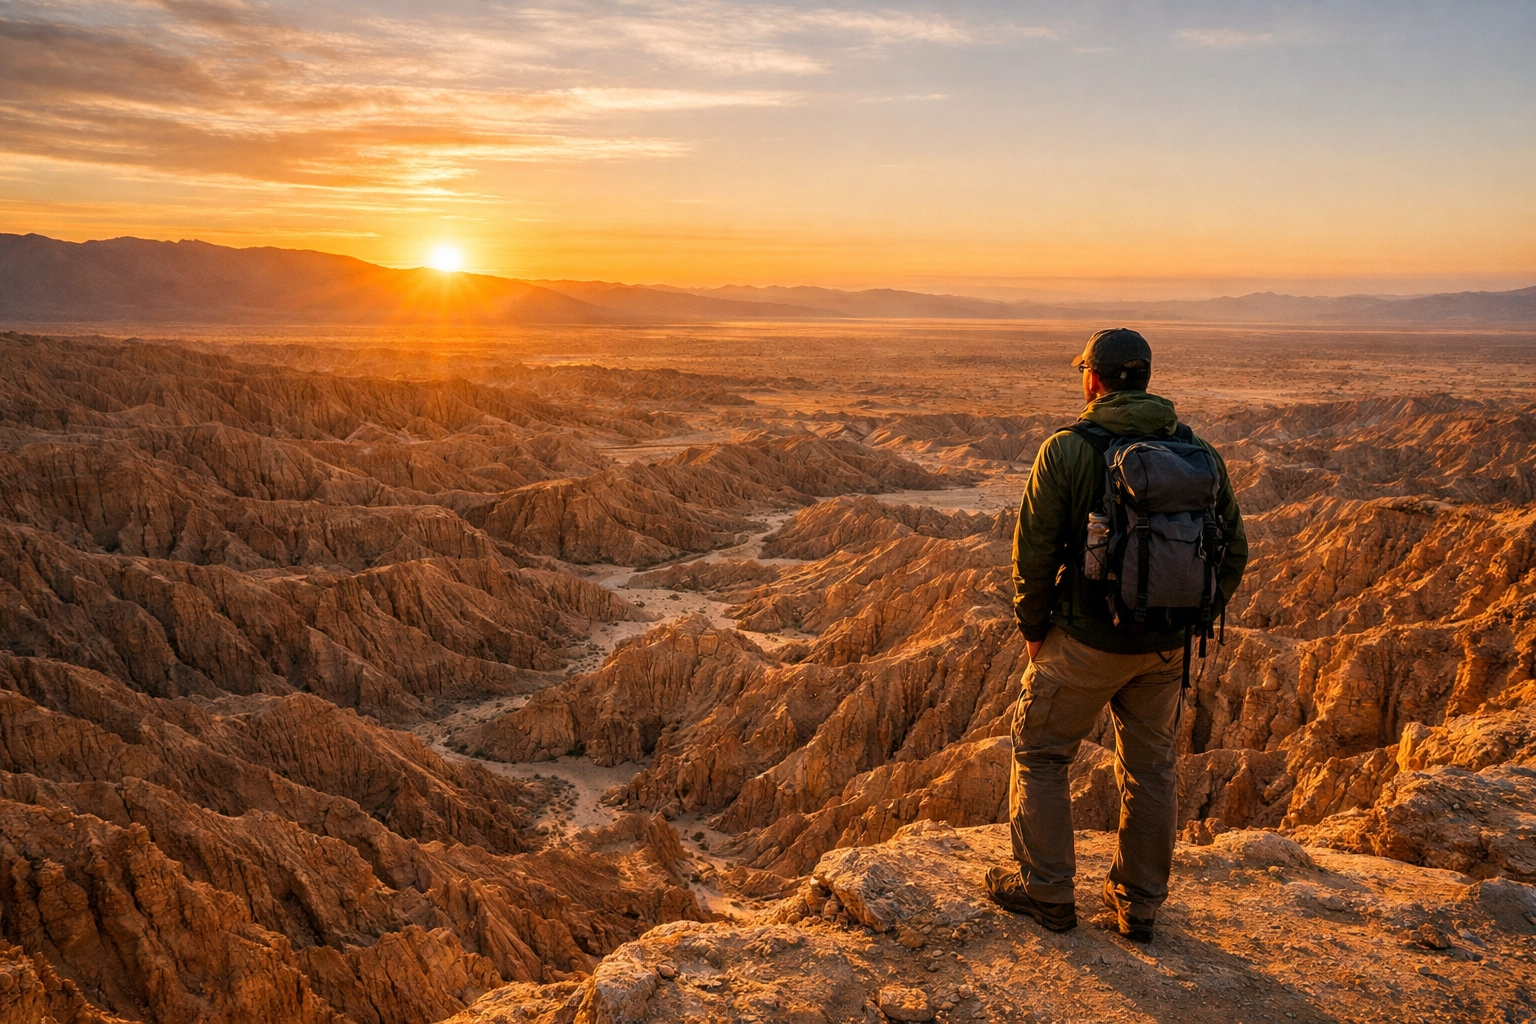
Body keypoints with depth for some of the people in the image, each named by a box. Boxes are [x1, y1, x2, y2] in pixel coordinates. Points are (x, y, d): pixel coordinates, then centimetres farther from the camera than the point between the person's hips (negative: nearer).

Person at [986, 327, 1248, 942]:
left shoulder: (1067, 450, -12)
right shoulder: (1199, 452, 1)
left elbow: (1034, 551, -11)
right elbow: (1234, 551, 6)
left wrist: (1033, 628, 3)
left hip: (1086, 640, -4)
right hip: (1166, 649, 5)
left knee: (1040, 753, 14)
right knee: (1150, 768, 18)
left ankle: (1046, 891, 20)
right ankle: (1139, 904, 29)